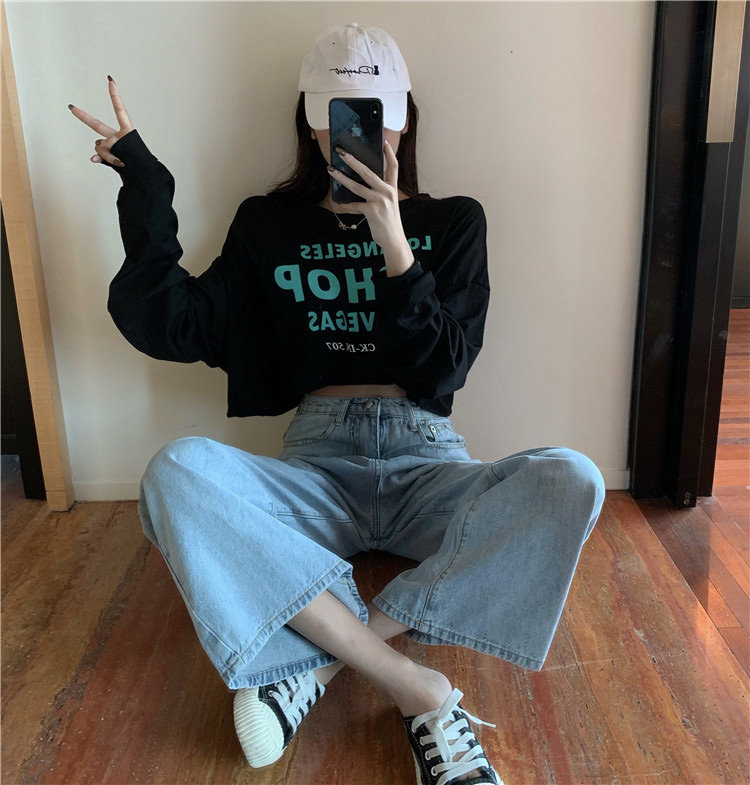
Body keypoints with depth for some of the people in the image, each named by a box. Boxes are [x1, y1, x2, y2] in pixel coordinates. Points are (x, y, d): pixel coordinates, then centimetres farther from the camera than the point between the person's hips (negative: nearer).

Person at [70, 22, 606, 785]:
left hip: (425, 461, 0)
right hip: (316, 466, 0)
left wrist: (394, 246, -12)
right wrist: (145, 192, -4)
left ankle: (322, 655, -26)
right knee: (177, 472, -31)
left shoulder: (452, 222, 11)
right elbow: (178, 328, 2)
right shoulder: (271, 223, 13)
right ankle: (417, 691, -30)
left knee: (570, 480, -30)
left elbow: (443, 370, -1)